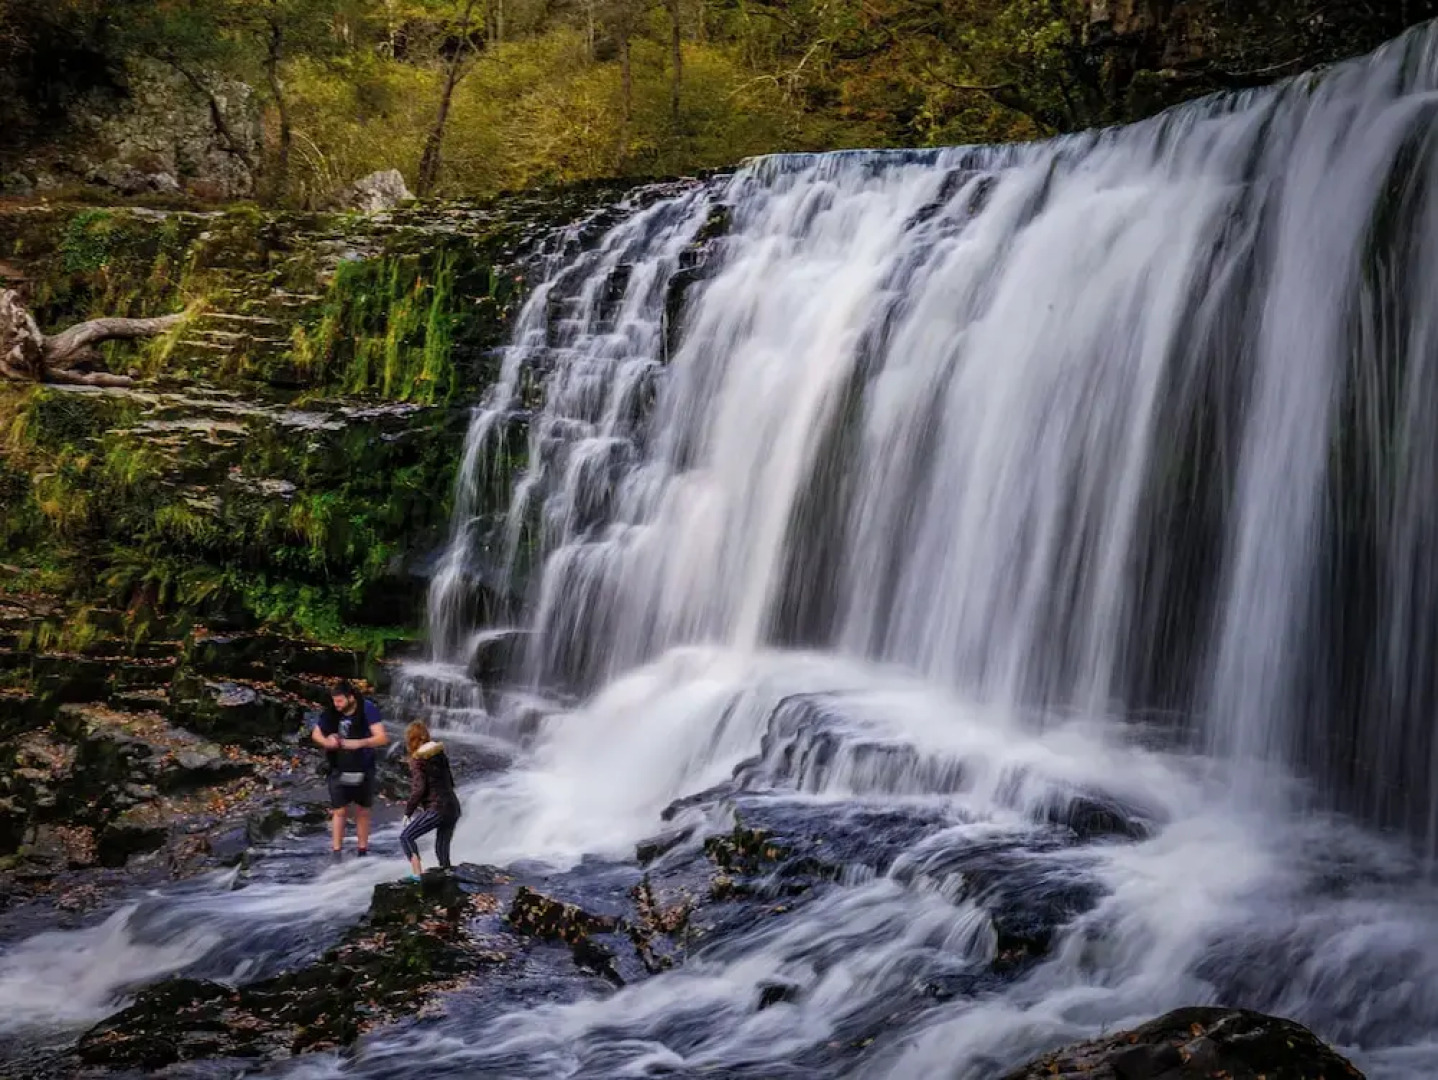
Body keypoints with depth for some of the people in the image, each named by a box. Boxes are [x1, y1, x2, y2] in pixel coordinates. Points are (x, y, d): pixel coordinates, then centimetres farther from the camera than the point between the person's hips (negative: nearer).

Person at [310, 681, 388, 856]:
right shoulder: (331, 714, -9)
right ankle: (336, 851, 3)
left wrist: (359, 743, -37)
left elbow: (382, 738, -23)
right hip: (339, 770, 1)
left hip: (363, 770, -1)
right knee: (339, 811, -1)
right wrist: (326, 742, -16)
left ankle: (362, 850, 21)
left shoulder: (368, 711, -17)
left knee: (362, 811, 11)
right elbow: (315, 733, 6)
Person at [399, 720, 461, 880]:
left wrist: (408, 812, -3)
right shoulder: (440, 754, 15)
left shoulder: (417, 760, -5)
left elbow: (419, 789, -14)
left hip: (437, 809, -7)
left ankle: (417, 875, -9)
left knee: (406, 836, 1)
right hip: (453, 808, 7)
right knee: (442, 848, 17)